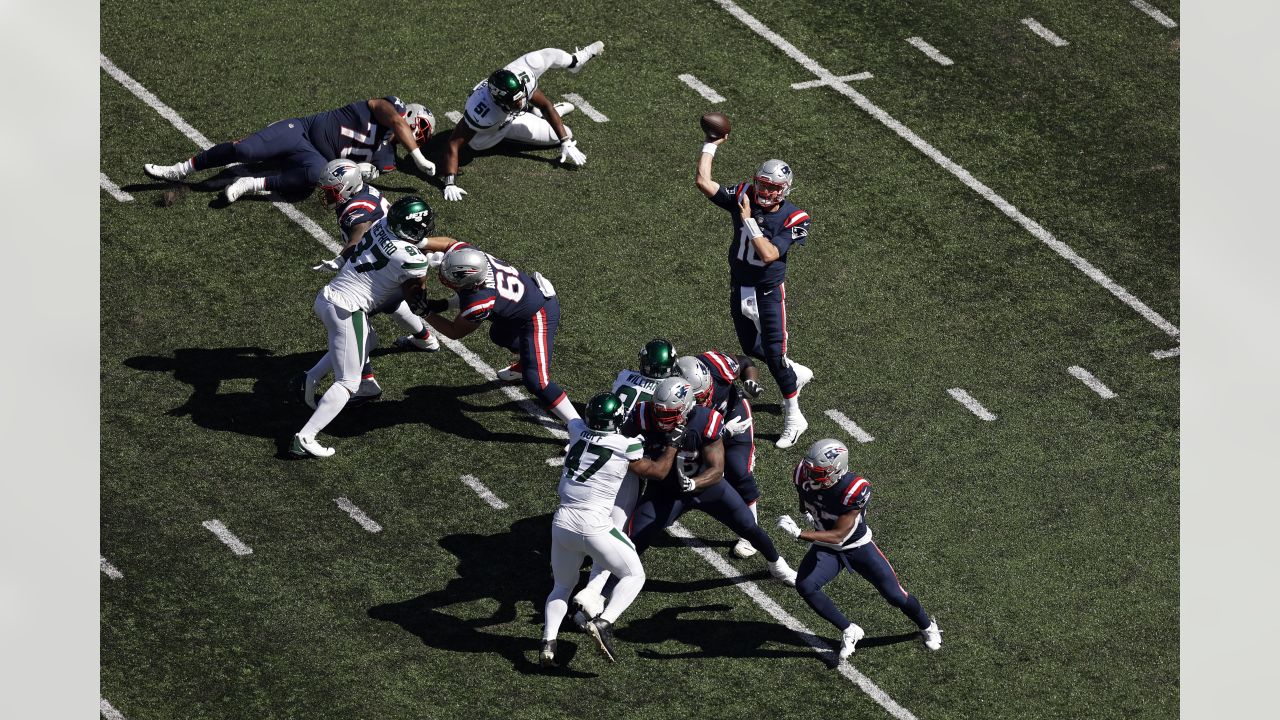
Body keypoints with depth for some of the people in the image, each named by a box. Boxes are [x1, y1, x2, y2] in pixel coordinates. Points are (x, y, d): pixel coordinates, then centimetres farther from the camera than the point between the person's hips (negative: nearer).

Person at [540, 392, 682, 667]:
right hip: (594, 526, -4)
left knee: (562, 586, 23)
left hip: (562, 521, 4)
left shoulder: (577, 431, 3)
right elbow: (658, 471, 8)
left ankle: (549, 640, -1)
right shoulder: (625, 447, -8)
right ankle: (603, 623, -9)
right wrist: (674, 441, 20)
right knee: (634, 576, 14)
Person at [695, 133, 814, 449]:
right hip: (740, 287, 5)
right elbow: (703, 181, -15)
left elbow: (769, 254, -30)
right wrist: (710, 145, -13)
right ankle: (797, 373, 44)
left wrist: (749, 221, -31)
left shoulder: (792, 219, -19)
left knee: (774, 352, -6)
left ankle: (793, 417, 8)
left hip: (769, 290, -5)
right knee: (751, 347, 18)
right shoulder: (743, 197, -10)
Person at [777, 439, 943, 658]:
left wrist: (798, 533, -41)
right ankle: (848, 631, -3)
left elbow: (838, 536, -35)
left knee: (895, 595, 3)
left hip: (858, 547, -4)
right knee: (804, 586, -22)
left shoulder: (854, 490, -37)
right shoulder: (804, 476, -22)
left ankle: (927, 626, 37)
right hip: (826, 548, 4)